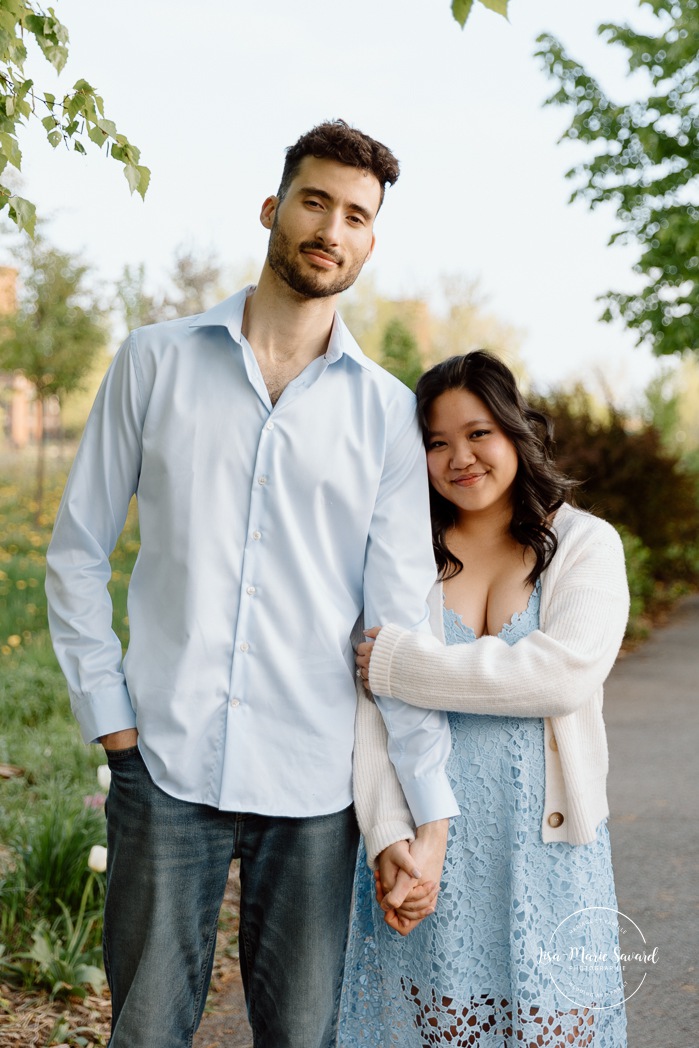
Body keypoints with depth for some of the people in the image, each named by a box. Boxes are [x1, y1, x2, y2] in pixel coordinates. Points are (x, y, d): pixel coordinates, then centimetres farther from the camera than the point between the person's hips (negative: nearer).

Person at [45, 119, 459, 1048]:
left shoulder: (387, 412, 5)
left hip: (315, 781, 1)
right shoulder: (156, 362, 5)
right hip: (167, 764, 0)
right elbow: (77, 551, 7)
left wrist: (429, 809, -3)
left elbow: (403, 618, 1)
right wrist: (106, 709, -1)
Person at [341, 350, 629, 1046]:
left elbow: (567, 674, -16)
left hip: (547, 856, 0)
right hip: (427, 850, 1)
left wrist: (400, 662, -17)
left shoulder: (585, 544, 2)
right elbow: (372, 717, -4)